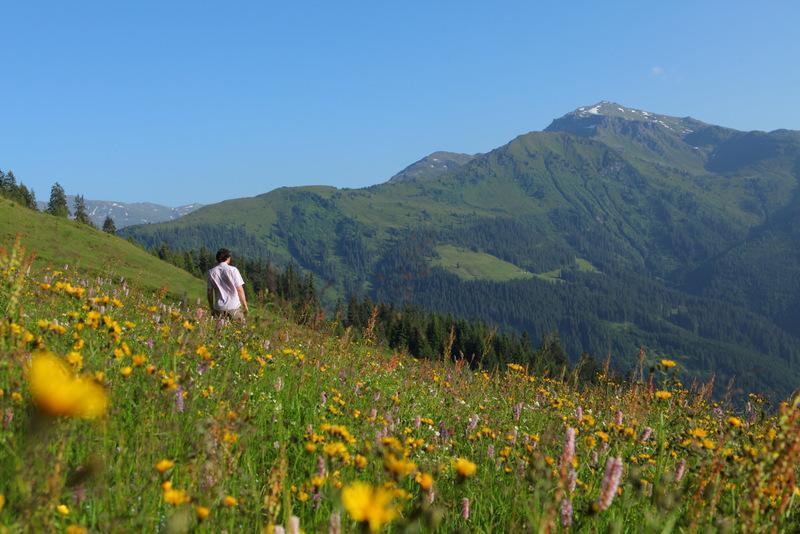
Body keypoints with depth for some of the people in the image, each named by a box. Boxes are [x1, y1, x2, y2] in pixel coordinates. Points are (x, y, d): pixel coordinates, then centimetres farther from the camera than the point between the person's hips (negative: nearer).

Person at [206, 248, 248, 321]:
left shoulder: (211, 272, 3)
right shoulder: (233, 270, -5)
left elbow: (210, 292, 5)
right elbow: (240, 289, -4)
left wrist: (211, 308, 15)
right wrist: (245, 305, 5)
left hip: (219, 308, 3)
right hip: (234, 307, -3)